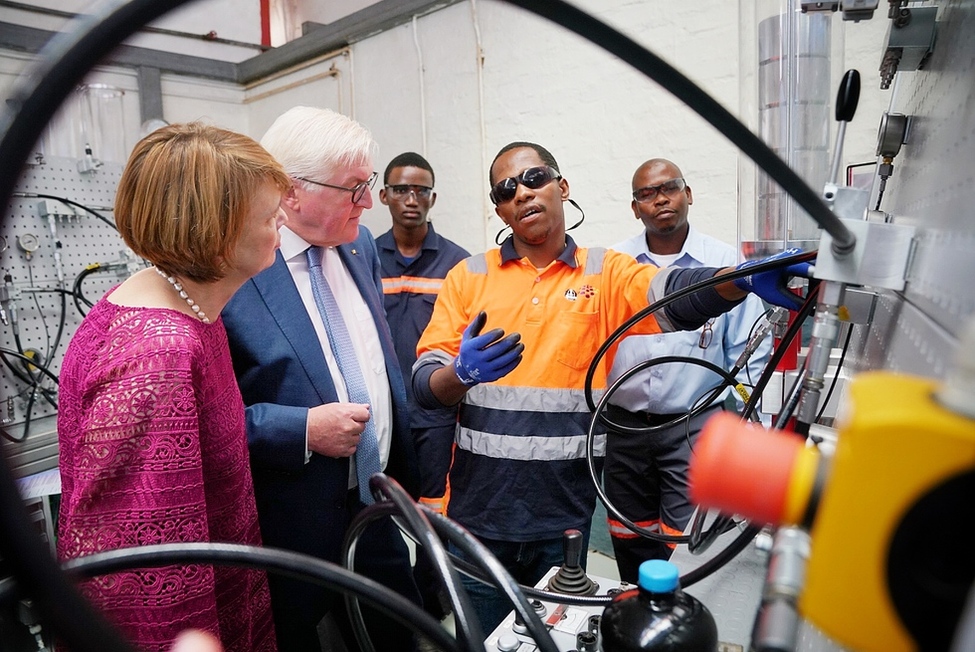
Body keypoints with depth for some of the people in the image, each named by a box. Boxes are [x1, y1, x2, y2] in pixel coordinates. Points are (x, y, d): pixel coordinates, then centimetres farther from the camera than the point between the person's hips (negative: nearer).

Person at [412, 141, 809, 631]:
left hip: (565, 517, 0)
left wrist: (745, 278, -40)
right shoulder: (468, 277, 3)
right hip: (479, 512, 1)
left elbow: (674, 294, -20)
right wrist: (461, 373, -23)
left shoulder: (606, 274, 1)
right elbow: (424, 384, 0)